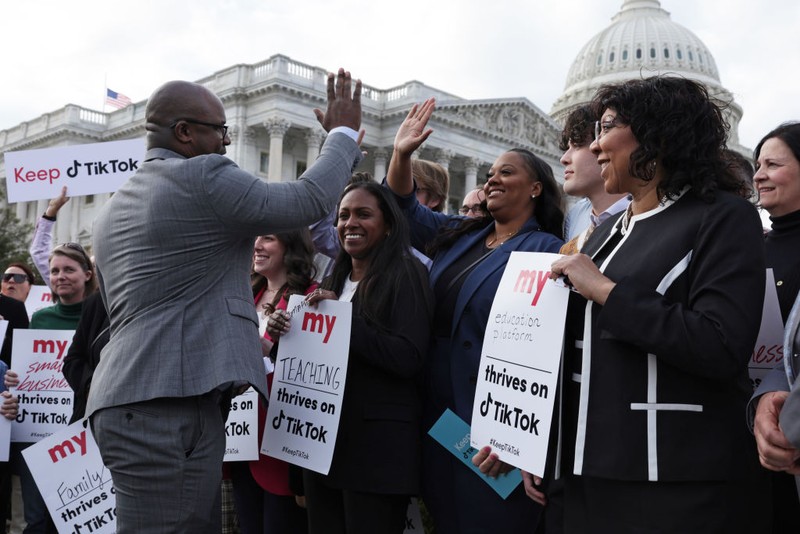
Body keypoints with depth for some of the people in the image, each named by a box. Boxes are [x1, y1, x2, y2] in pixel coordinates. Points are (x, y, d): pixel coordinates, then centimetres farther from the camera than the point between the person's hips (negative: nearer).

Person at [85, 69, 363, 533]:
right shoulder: (200, 177, -9)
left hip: (130, 401, 10)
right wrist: (344, 134, 8)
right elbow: (309, 200, -7)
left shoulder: (114, 206, 20)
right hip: (170, 405, -10)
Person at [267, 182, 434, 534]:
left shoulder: (405, 273, -6)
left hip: (378, 442, -7)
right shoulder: (334, 280, 15)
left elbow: (409, 359, -17)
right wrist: (285, 333, -1)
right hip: (324, 435, 7)